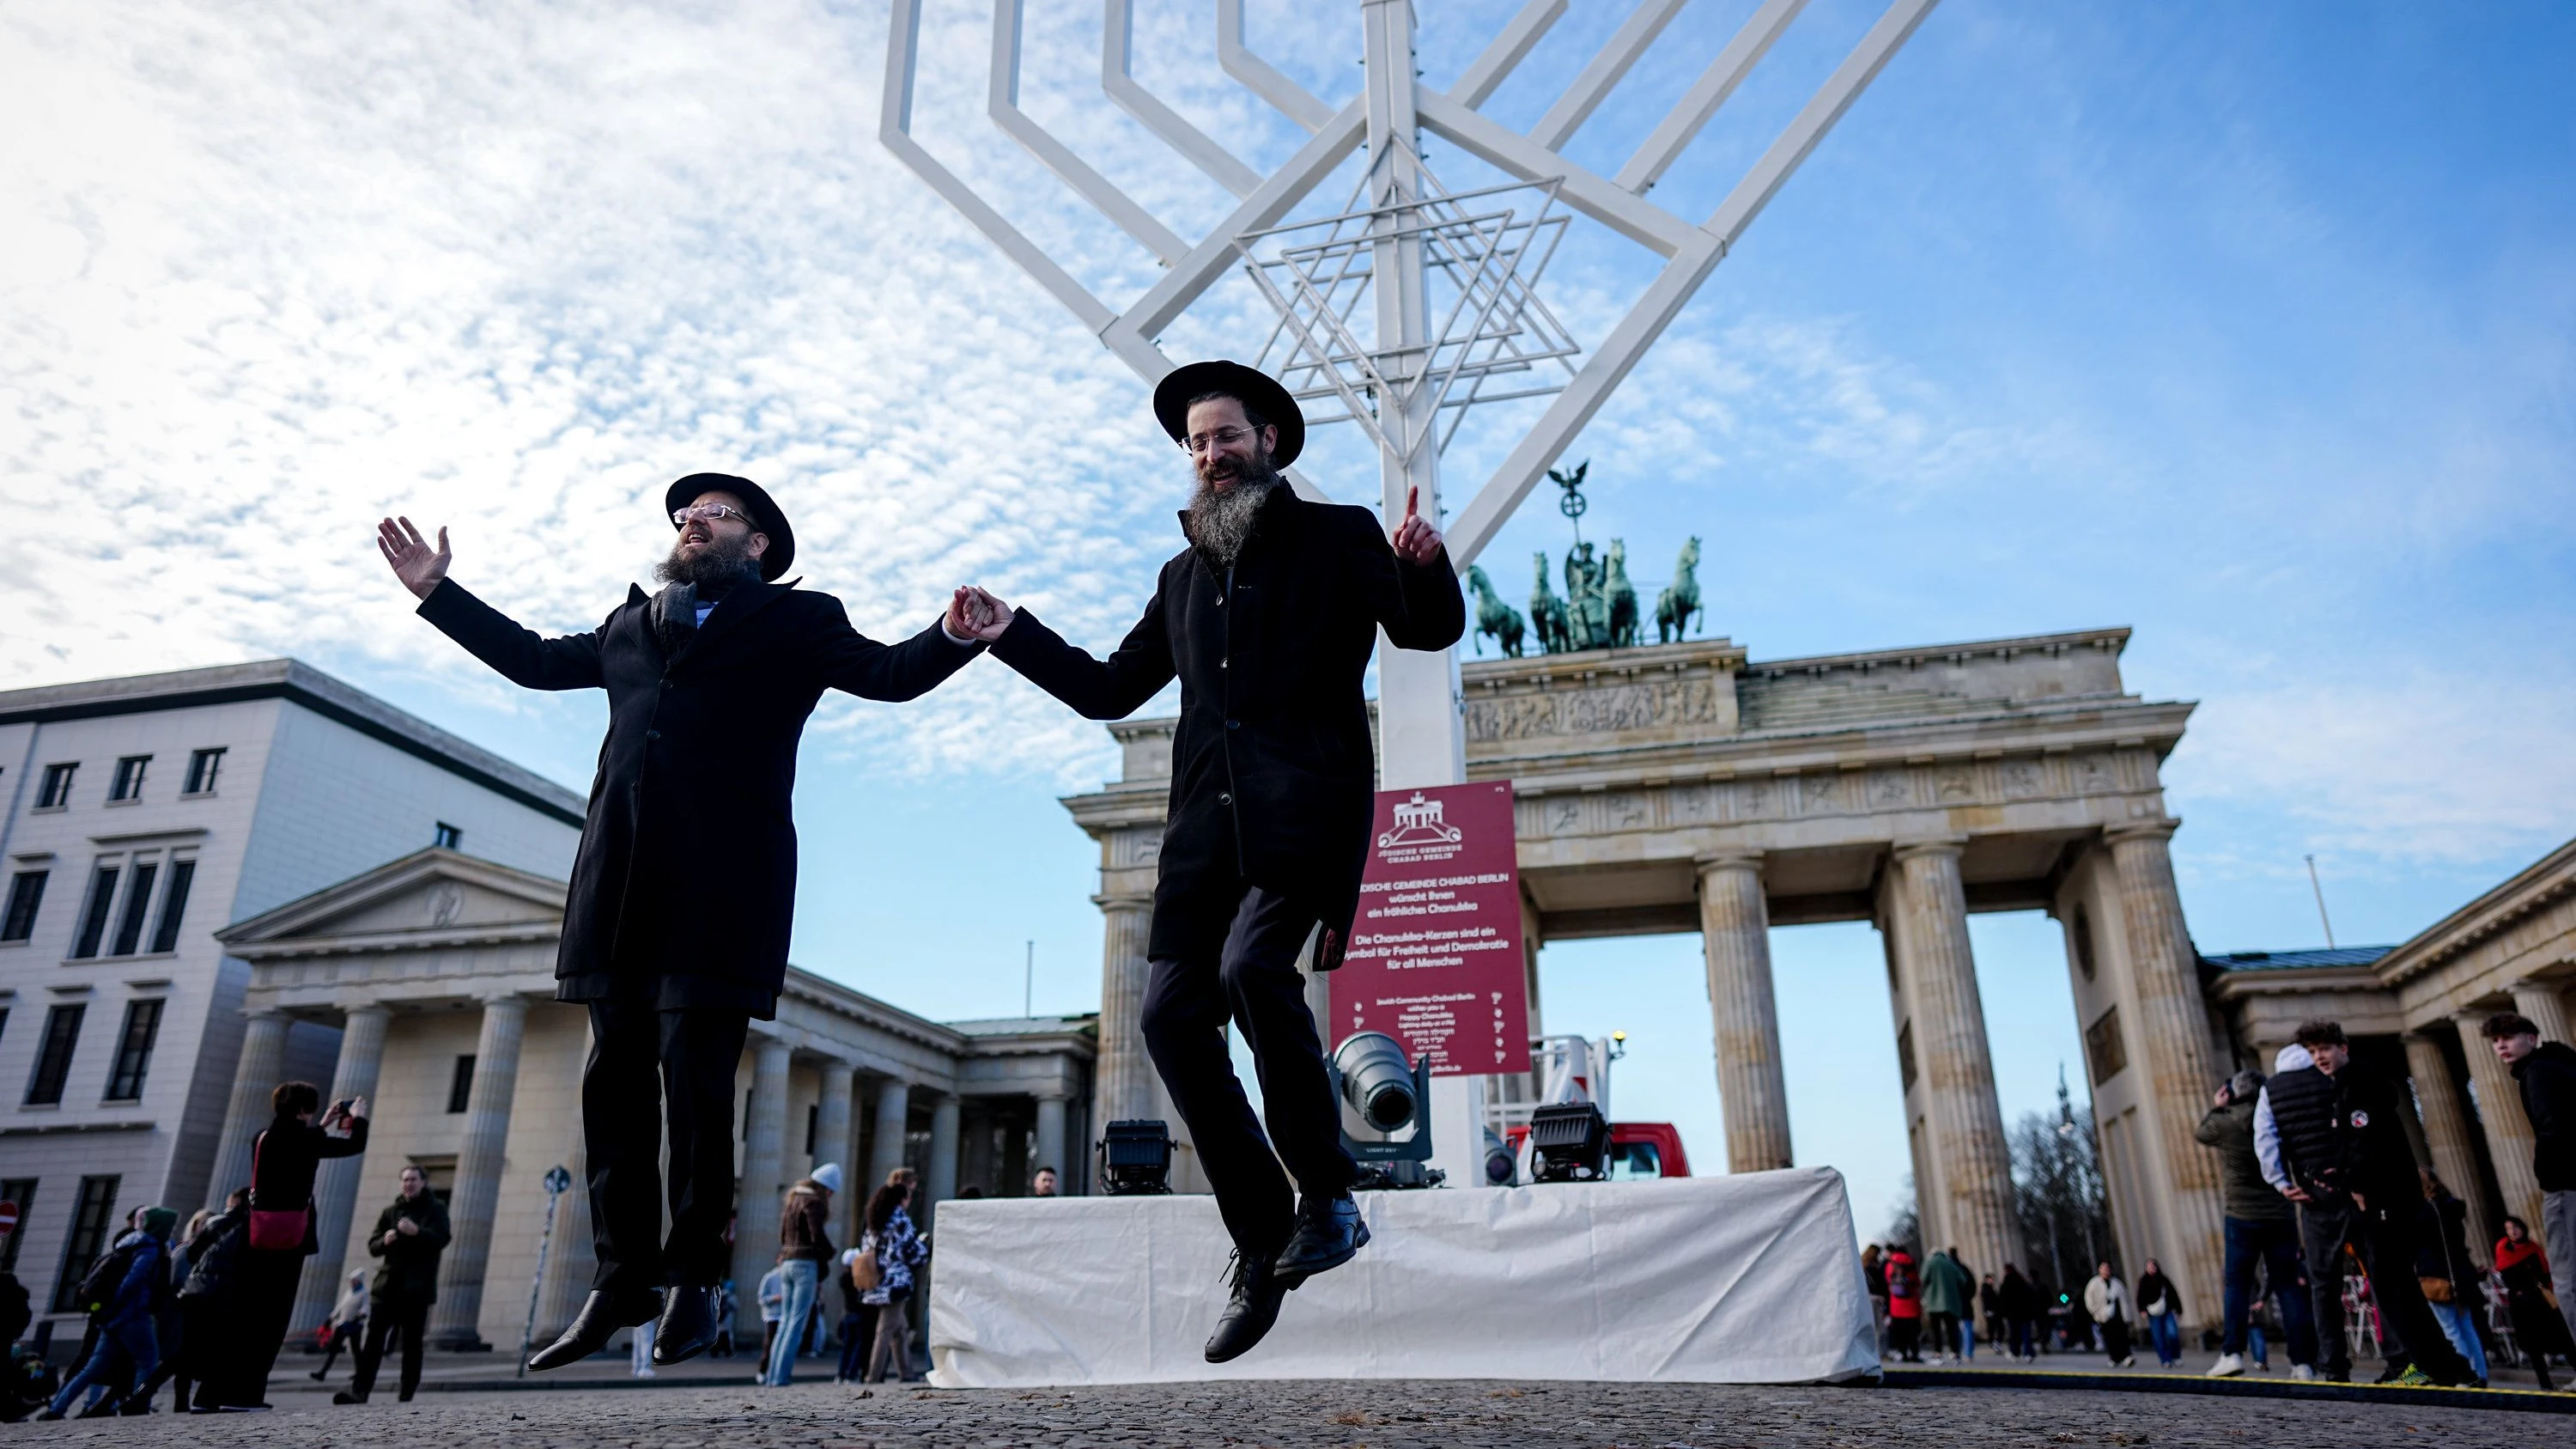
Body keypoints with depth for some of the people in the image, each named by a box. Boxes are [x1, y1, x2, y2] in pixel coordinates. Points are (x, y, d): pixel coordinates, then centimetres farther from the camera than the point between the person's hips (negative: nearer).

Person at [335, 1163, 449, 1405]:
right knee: (373, 1338, -7)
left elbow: (441, 1239, -10)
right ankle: (360, 1390, -8)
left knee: (412, 1342, 0)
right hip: (389, 1284, 3)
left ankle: (407, 1393, 5)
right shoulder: (390, 1211, 16)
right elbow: (372, 1246, 12)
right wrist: (384, 1241, -12)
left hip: (417, 1287, -3)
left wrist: (417, 1232, -28)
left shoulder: (435, 1209, 5)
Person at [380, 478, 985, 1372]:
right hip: (622, 886, 5)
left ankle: (691, 1279, 6)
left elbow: (891, 673, 1)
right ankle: (622, 1277, 14)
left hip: (719, 888, -5)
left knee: (695, 1076, -6)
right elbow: (534, 659, 36)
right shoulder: (630, 626, 26)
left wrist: (954, 634, -19)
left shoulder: (797, 622, 11)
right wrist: (437, 590, 36)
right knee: (614, 1080, 5)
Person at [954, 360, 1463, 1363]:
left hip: (1302, 811, -5)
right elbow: (1109, 689, 25)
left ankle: (1328, 1195, -7)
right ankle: (1262, 1245, 4)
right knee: (1172, 1013, -7)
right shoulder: (1185, 575, 24)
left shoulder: (1337, 537, 10)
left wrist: (1424, 567, -21)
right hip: (1207, 823, 5)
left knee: (1251, 965, -27)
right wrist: (1012, 635, 15)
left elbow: (1430, 629, 0)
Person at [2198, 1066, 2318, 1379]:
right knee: (2289, 1286, 4)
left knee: (2237, 1284, 2)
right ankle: (2303, 1362, 1)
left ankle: (2232, 1353, -7)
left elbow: (2199, 1132, 14)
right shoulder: (2278, 1123, 2)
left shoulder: (2225, 1124, -7)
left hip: (2242, 1216, -3)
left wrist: (2215, 1107, 23)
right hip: (2282, 1215, 3)